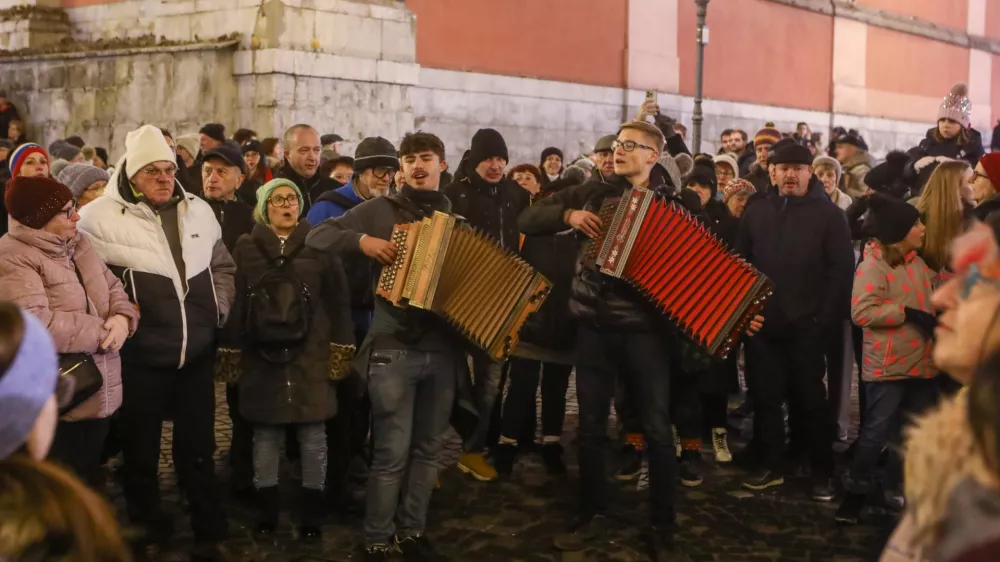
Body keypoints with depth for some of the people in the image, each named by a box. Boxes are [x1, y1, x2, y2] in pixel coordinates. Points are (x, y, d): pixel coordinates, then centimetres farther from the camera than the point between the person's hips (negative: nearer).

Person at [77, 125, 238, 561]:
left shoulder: (198, 211, 9)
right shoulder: (101, 217, -9)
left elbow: (222, 266, 19)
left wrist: (219, 308, 7)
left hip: (196, 353, 4)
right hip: (140, 354, -4)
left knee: (198, 446, 13)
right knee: (141, 448, 10)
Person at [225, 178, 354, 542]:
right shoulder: (246, 247, 6)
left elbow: (337, 299, 4)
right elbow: (235, 301, 5)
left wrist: (341, 348, -1)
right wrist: (232, 350, 1)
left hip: (311, 354, 0)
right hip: (262, 355, 1)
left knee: (313, 435, 2)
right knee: (265, 434, 5)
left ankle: (312, 515, 12)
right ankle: (267, 511, 17)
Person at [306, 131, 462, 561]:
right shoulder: (380, 210, 2)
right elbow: (316, 237, -1)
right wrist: (361, 240, -17)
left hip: (444, 349, 4)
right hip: (394, 348, -4)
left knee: (428, 448, 11)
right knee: (392, 452, -5)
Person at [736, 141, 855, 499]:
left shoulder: (828, 214, -1)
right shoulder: (757, 212, 11)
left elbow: (841, 269, -6)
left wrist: (827, 318, -13)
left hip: (807, 325, -4)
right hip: (762, 323, 4)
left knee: (810, 399, 3)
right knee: (765, 396, 8)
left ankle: (822, 473, 12)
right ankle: (770, 466, 19)